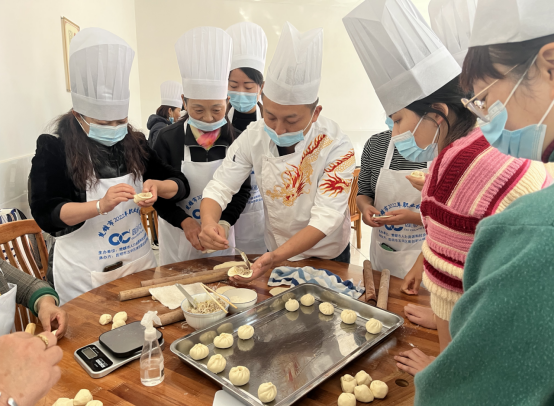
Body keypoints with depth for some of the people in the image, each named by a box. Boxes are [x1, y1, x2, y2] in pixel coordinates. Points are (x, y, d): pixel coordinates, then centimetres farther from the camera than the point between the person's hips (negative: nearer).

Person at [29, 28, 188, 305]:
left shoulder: (135, 144, 0)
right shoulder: (54, 150, -11)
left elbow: (181, 185, 3)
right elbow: (45, 213, -17)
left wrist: (157, 184, -19)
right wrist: (101, 206, -30)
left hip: (139, 259, 4)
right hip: (85, 275, -4)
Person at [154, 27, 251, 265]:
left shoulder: (236, 140, -10)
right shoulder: (168, 140, -11)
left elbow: (243, 189, -2)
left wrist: (224, 223, -17)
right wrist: (185, 222, -21)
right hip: (177, 239, -1)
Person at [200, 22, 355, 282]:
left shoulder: (336, 148, -27)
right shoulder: (254, 136, -17)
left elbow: (326, 217, -31)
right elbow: (220, 186, -14)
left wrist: (277, 258, -44)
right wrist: (209, 222, -36)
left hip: (326, 257, -2)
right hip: (275, 252, 3)